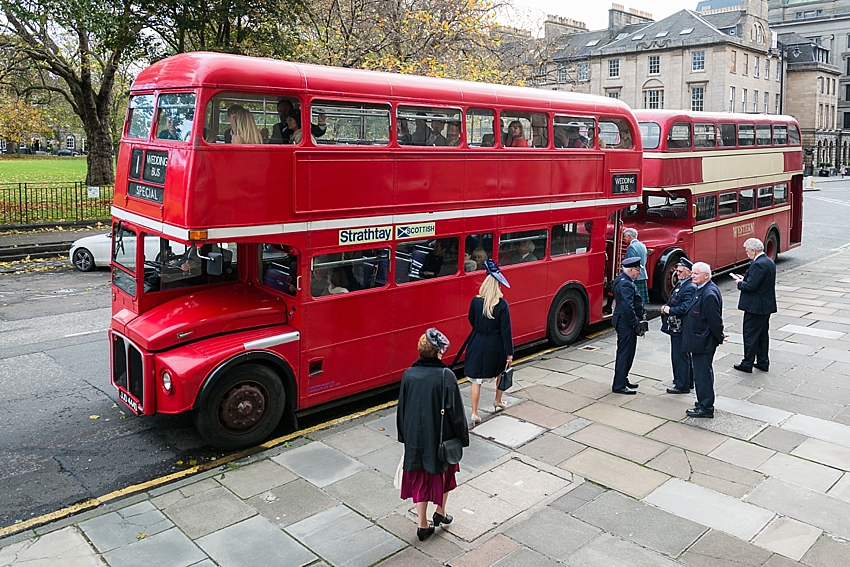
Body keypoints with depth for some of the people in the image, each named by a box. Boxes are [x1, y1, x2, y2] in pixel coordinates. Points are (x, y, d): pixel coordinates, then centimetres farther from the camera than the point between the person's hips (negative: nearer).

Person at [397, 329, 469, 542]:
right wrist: (462, 437, -1)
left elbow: (401, 408, 1)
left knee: (419, 479, 14)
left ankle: (423, 525, 22)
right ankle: (440, 513, 37)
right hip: (441, 438, -2)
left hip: (415, 438, 2)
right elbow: (455, 410, -14)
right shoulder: (446, 376, -18)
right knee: (444, 472, 24)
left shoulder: (408, 375, -7)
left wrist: (404, 436, 14)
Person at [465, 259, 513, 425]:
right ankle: (498, 402, 43)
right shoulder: (502, 305, -15)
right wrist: (509, 353, -8)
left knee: (476, 380, 4)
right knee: (501, 372, 27)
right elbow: (506, 330, -13)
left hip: (478, 344, 1)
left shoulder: (476, 301, -9)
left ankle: (474, 414, -1)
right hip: (496, 346, 0)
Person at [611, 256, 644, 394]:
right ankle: (619, 386, 1)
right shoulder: (625, 284, -21)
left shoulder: (622, 280, 13)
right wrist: (636, 323, -18)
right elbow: (628, 307, -26)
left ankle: (623, 379, 30)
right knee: (625, 353, -4)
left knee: (625, 352, 19)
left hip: (623, 321, 11)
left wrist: (637, 321, 18)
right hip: (626, 323, -11)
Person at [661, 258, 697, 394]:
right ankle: (688, 381, 33)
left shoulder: (690, 288, -19)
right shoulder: (680, 284, 12)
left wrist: (670, 310, -17)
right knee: (684, 355, 20)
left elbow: (685, 309, -28)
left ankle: (682, 386, 8)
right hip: (676, 326, 10)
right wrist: (666, 306, 2)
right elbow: (674, 301, 21)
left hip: (680, 328, -10)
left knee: (680, 356, -2)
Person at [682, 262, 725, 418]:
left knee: (702, 374, -1)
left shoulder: (709, 294, -23)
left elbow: (715, 320, -20)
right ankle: (704, 404, 31)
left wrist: (719, 338, -8)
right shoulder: (702, 290, 9)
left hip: (702, 342, -11)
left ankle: (705, 408, 10)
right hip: (700, 341, 11)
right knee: (703, 373, 19)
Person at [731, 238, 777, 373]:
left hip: (755, 307, -10)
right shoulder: (769, 262, 10)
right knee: (762, 334, 17)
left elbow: (751, 286, -25)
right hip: (767, 305, 10)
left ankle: (747, 364, 7)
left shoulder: (758, 264, -22)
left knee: (750, 335, 0)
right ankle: (763, 362, 25)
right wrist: (744, 278, 9)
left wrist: (739, 282, -7)